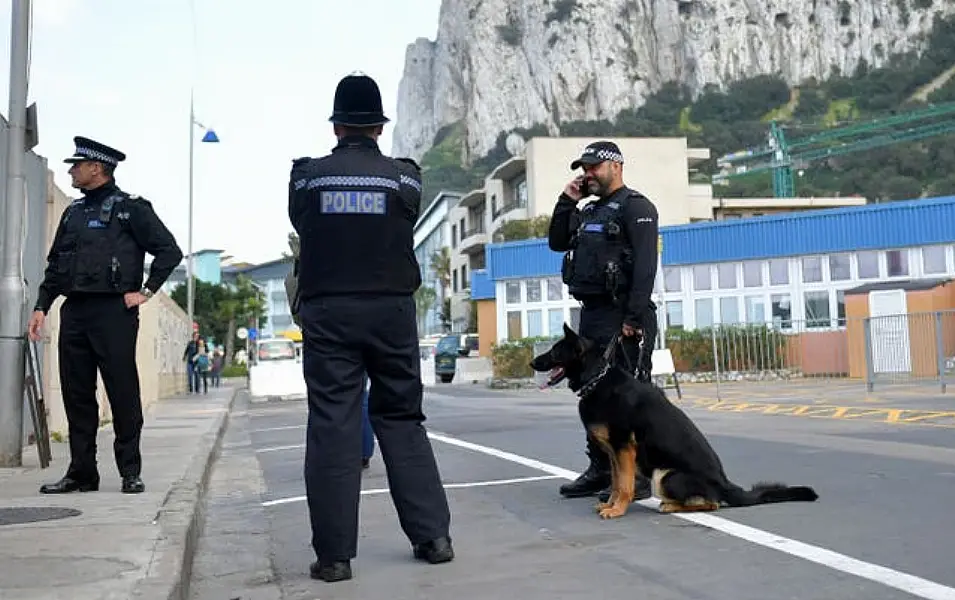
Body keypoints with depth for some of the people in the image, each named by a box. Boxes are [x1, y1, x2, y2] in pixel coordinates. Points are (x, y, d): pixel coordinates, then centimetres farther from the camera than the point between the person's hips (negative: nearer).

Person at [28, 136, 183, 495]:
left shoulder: (130, 208, -2)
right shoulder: (73, 212, 18)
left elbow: (170, 250, -5)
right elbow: (55, 265, 20)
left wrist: (146, 291, -8)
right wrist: (42, 306, 11)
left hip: (114, 311, -7)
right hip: (74, 311, 7)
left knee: (123, 393, -2)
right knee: (76, 393, 8)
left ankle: (131, 472, 6)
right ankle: (81, 472, 16)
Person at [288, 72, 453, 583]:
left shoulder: (307, 175, 1)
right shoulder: (404, 176, 1)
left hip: (327, 312, -1)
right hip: (391, 310, 1)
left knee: (331, 426, 1)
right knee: (402, 420, 10)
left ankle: (334, 553, 3)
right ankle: (431, 534, 12)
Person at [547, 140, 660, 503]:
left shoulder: (635, 207, -4)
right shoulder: (589, 212, 22)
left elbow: (646, 265, -14)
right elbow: (557, 242, 21)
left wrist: (634, 317, -21)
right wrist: (567, 200, 12)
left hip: (621, 317, -9)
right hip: (591, 314, 9)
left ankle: (636, 476, -3)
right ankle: (600, 470, 21)